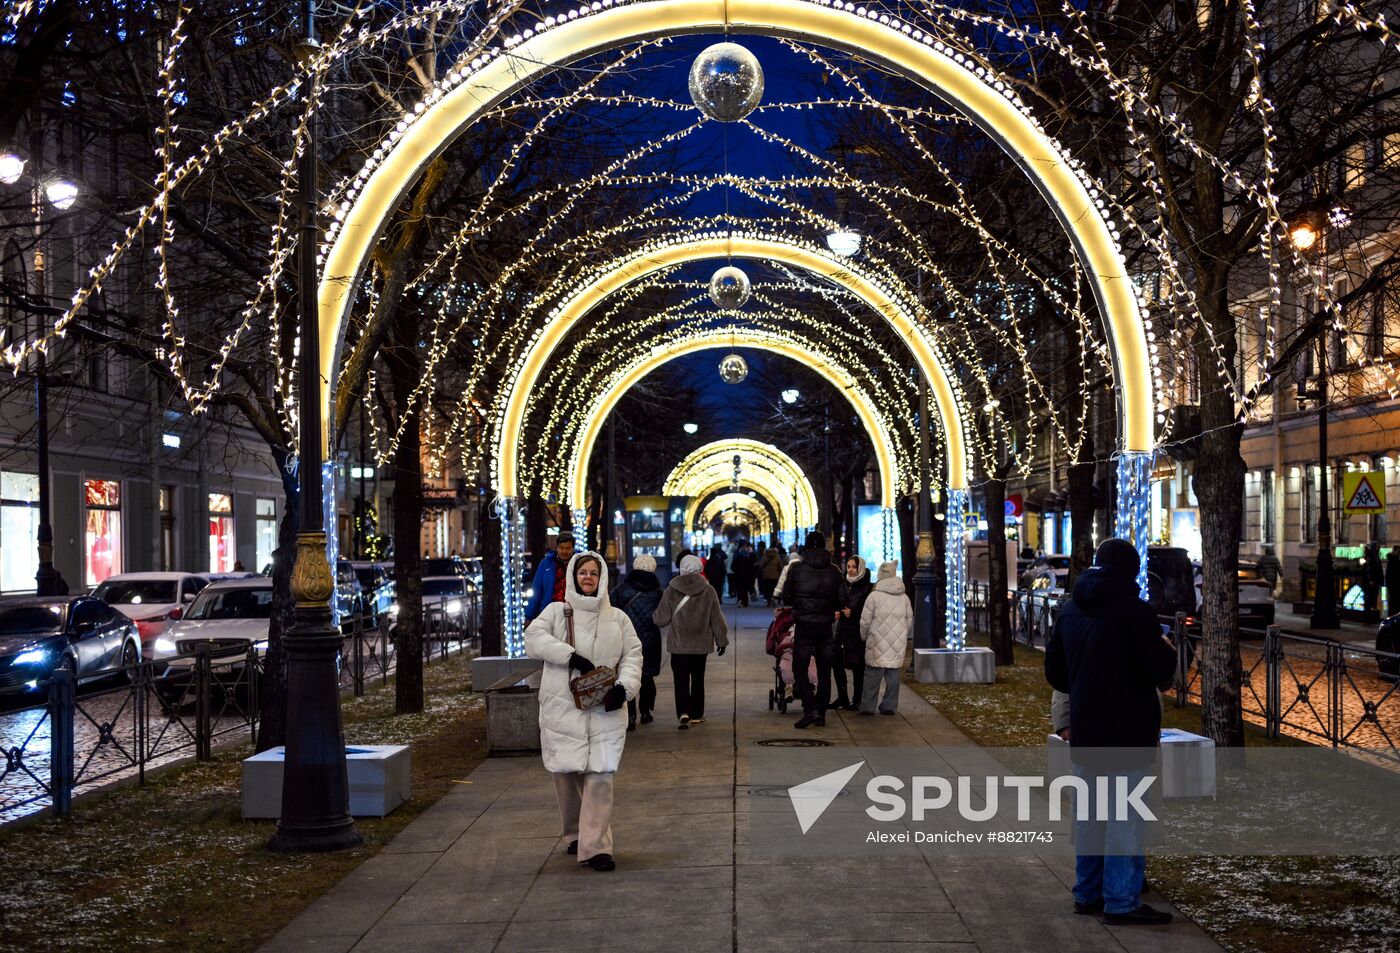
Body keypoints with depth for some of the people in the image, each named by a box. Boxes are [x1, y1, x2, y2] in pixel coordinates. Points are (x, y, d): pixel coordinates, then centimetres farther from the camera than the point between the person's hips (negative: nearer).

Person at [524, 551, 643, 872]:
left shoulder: (617, 618, 14)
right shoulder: (556, 611, 9)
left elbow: (632, 654, 10)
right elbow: (533, 639, -7)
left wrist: (625, 686, -8)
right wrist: (571, 656, -17)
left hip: (604, 710, 1)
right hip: (563, 709, 0)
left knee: (600, 774, -10)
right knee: (567, 774, 3)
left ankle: (596, 846, -10)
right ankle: (576, 834, 25)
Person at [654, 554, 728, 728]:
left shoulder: (671, 591, -7)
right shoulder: (708, 591, -5)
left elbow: (661, 619, -2)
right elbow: (717, 619, -1)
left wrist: (653, 616, 21)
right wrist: (721, 640, 10)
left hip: (678, 644, -1)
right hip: (701, 644, 1)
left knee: (681, 679, 1)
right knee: (698, 678, 15)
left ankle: (683, 713, -16)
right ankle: (696, 714, 21)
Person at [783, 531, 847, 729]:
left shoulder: (796, 568, -6)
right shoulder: (834, 571, 1)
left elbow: (786, 598, -2)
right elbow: (842, 601, 1)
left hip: (804, 626, -3)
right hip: (826, 626, 3)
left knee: (799, 669, 2)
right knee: (824, 671, 11)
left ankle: (810, 709, -13)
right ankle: (821, 713, 14)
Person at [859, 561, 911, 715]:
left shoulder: (873, 596, -8)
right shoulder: (904, 598, 6)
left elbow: (865, 622, -5)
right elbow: (910, 621, 14)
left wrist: (864, 637, 13)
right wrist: (906, 639, 29)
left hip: (877, 644, -4)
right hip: (898, 645, 4)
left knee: (872, 675, 1)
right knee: (893, 676, 8)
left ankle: (867, 707, 1)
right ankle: (889, 706, 9)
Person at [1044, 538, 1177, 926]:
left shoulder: (1070, 610, 8)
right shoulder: (1135, 612, -15)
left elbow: (1054, 672, 14)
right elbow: (1161, 671, -17)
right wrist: (1167, 649, 3)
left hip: (1084, 731, 7)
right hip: (1127, 731, -7)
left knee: (1088, 813, 15)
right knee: (1124, 817, -2)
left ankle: (1087, 893, 23)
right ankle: (1121, 902, 0)